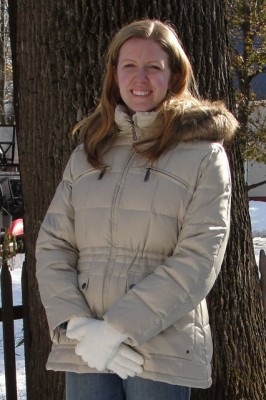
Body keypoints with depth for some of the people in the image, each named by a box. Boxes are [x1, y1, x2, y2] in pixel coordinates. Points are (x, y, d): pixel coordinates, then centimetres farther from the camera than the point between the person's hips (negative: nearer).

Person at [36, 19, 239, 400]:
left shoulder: (204, 153, -1)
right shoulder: (87, 153, 11)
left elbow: (198, 261, -10)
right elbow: (52, 246, 6)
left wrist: (117, 330, -14)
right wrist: (75, 324, -9)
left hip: (162, 352, -3)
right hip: (85, 351, 3)